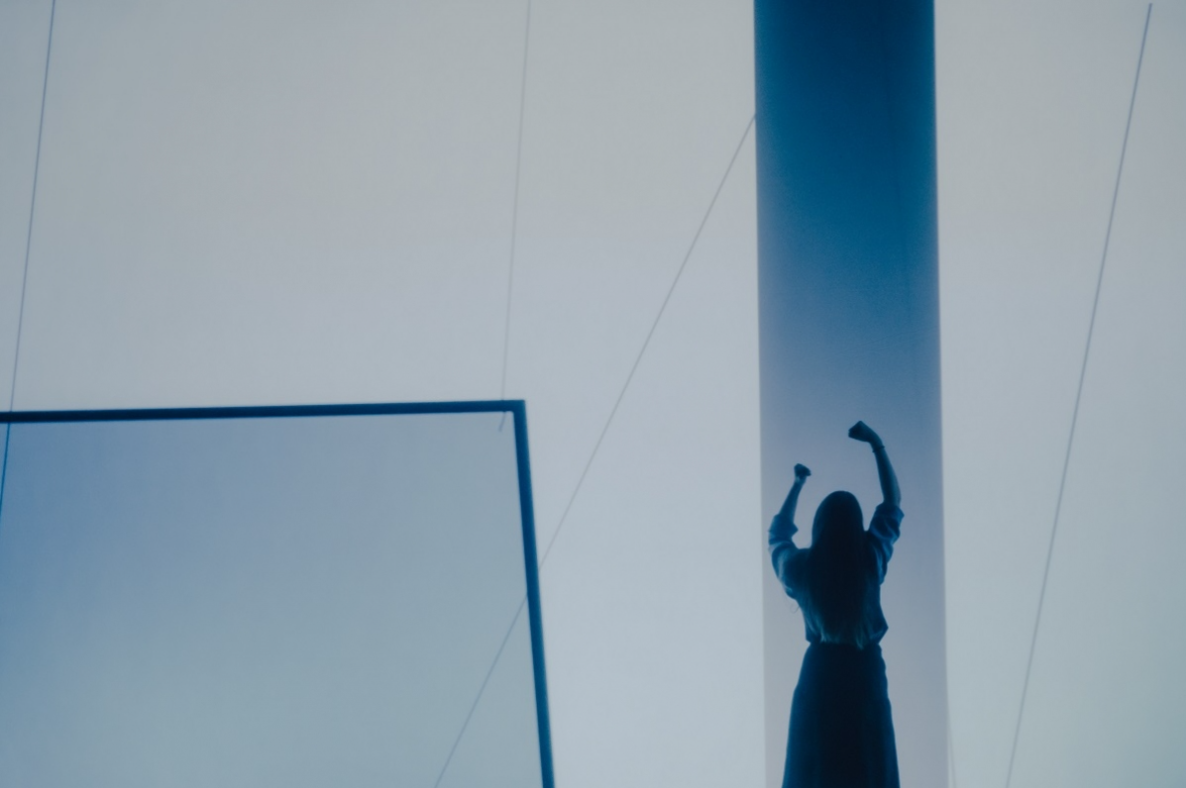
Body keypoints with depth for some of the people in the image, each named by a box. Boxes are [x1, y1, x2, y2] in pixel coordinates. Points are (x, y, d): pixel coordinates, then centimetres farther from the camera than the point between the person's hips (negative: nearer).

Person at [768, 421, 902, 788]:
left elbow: (778, 534, 16)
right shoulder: (870, 561, -11)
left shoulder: (801, 566, -7)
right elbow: (893, 504, 2)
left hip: (820, 672, 2)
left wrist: (797, 484, 26)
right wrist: (876, 445, 5)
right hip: (864, 671, -1)